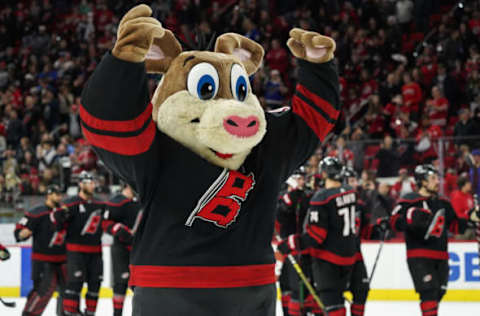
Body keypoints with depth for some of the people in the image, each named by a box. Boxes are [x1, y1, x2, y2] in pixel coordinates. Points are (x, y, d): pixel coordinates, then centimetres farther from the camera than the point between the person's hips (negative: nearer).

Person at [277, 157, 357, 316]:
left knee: (331, 300, -6)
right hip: (348, 256, 7)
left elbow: (315, 236, -21)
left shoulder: (321, 198, -19)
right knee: (337, 296, 18)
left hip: (328, 257, -7)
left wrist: (289, 245, -16)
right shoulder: (351, 192, 3)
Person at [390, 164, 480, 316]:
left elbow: (455, 225, 22)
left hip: (440, 257, 7)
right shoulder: (409, 201, -6)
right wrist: (412, 217, -32)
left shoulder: (443, 203, 16)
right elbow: (395, 221, -15)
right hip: (419, 256, -7)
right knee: (429, 291, -17)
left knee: (438, 292, 8)